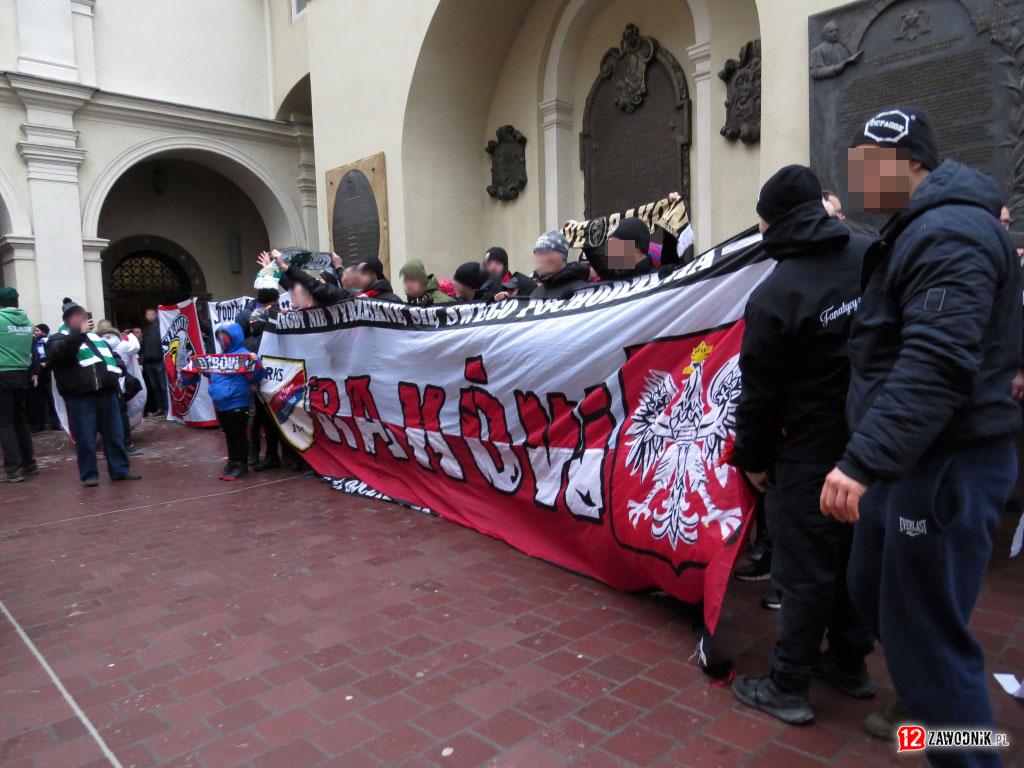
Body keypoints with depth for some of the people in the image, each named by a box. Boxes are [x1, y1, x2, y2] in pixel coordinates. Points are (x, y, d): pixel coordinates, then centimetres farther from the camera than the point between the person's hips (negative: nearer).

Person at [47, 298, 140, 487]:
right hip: (79, 398, -5)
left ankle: (120, 470, 16)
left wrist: (116, 370, 12)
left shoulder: (96, 337, 23)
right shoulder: (58, 339, 4)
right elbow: (58, 353, -19)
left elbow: (112, 356, 31)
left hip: (106, 393, 5)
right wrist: (79, 333, -24)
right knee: (85, 439, -1)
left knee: (115, 435, 8)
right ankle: (89, 475, 10)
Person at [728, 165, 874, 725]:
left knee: (804, 568, 4)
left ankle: (788, 688, 17)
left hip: (810, 449, -6)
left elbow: (760, 390, -13)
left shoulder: (776, 294, -18)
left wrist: (753, 457, 0)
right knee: (858, 553, 19)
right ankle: (849, 664, 36)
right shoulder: (872, 257, -3)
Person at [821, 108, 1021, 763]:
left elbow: (937, 367, -30)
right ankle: (925, 708, 45)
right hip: (912, 459, 11)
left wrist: (863, 461, -34)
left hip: (945, 466, -11)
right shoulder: (922, 229, 16)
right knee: (874, 588, 23)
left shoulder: (948, 234, -18)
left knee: (926, 626, -1)